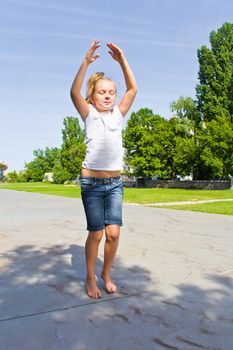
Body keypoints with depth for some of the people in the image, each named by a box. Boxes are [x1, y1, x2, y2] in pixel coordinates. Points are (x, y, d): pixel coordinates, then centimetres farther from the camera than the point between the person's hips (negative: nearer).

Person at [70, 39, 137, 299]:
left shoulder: (117, 114, 10)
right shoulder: (89, 114, 1)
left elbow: (133, 88, 4)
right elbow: (74, 92, -16)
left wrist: (122, 60, -2)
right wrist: (86, 62, -22)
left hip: (115, 182, 3)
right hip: (91, 182, -3)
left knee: (113, 233, -3)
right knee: (96, 233, -1)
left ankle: (106, 273, 22)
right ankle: (90, 279, 21)